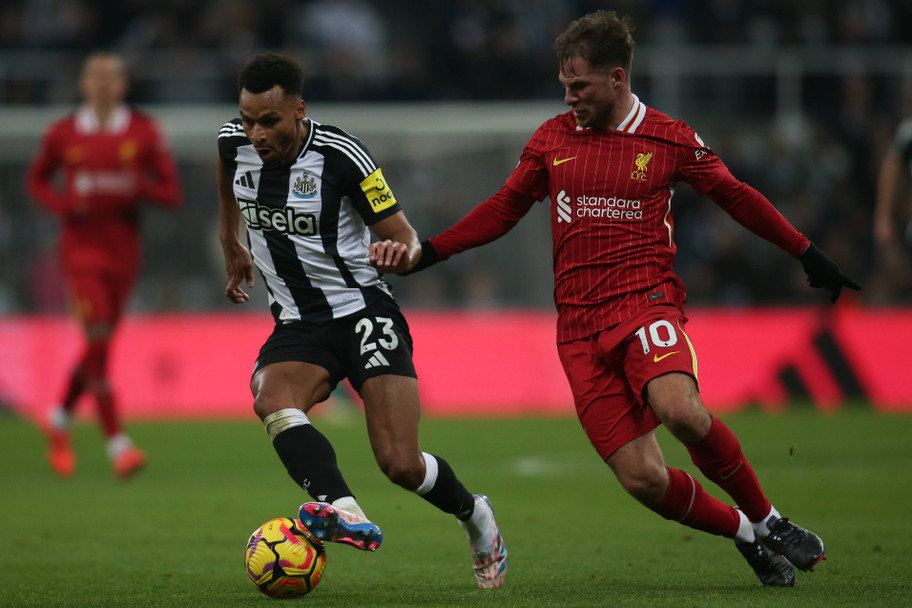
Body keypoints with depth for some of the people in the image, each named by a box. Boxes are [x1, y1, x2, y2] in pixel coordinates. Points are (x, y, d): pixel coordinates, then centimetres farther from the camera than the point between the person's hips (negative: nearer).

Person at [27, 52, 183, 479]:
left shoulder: (143, 132, 0)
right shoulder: (63, 135, 0)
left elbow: (172, 193, 1)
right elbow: (37, 180, 14)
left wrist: (139, 187, -20)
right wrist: (63, 204, -7)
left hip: (123, 247, 2)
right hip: (81, 247, -2)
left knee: (99, 345, 11)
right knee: (98, 342, -16)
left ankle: (60, 419, 36)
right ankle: (117, 443, -14)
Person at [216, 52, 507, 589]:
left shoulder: (340, 155, -17)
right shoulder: (235, 144, -4)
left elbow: (404, 236, -10)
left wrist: (401, 250, -34)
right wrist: (232, 248, 31)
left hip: (364, 311, -4)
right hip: (298, 324, 4)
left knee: (402, 465, -13)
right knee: (271, 401, -31)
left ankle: (475, 516, 20)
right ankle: (345, 513, -49)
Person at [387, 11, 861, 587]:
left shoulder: (670, 139, 3)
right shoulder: (552, 139, 11)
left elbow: (735, 196, 14)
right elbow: (502, 210, 20)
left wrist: (808, 254, 14)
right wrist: (426, 253, 12)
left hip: (647, 301, -3)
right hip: (579, 325, 3)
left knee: (681, 410, -34)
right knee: (644, 479, -11)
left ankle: (768, 521, -12)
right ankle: (746, 535, 14)